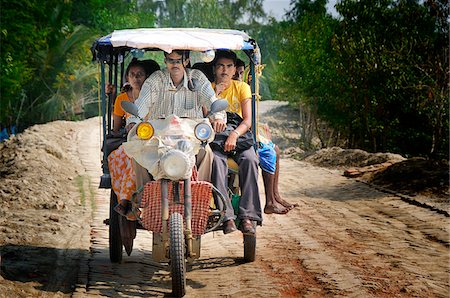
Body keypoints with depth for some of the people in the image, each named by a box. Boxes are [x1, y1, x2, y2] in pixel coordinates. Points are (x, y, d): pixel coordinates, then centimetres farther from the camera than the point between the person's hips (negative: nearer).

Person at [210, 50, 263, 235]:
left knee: (249, 159, -33)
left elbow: (248, 120, -4)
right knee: (217, 161, -35)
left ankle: (247, 215, -34)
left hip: (239, 137, 1)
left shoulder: (242, 87, 8)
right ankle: (227, 216, -39)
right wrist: (215, 94, -15)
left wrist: (235, 134, -24)